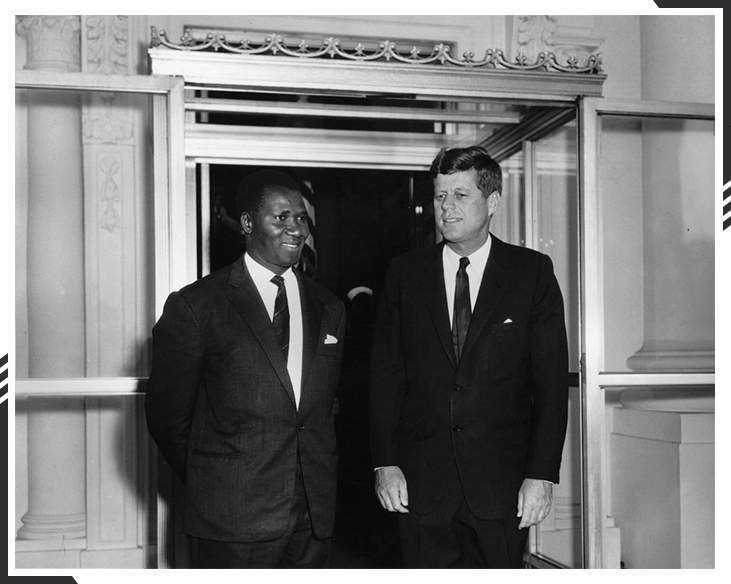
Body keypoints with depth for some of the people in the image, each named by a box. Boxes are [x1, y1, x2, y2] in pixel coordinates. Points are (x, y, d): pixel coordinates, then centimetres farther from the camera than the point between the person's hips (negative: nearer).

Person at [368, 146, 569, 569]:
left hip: (502, 485, -1)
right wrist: (385, 463, -2)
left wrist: (542, 474, -8)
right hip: (422, 483, 1)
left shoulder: (533, 272, 1)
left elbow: (552, 381, -2)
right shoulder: (405, 274, 6)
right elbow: (386, 376, 5)